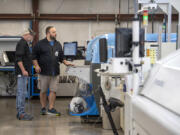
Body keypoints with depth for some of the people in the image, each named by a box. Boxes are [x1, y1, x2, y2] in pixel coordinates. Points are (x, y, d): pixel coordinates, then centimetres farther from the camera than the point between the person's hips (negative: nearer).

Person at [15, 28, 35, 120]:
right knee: (22, 92, -11)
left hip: (24, 72, 11)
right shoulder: (22, 43, -12)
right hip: (22, 72, -11)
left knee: (20, 93, 11)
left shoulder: (25, 44, 21)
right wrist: (23, 70, -23)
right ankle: (21, 113, -10)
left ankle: (19, 112, 16)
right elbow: (18, 58, -20)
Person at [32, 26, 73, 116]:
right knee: (43, 91, 5)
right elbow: (34, 56, -1)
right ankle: (43, 108, 16)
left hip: (55, 72, 4)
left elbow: (61, 57, 22)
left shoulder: (58, 44, 15)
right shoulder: (40, 44, -1)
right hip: (44, 71, -4)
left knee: (53, 90, 2)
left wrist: (66, 62, 7)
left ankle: (51, 109, 7)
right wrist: (36, 65, -12)